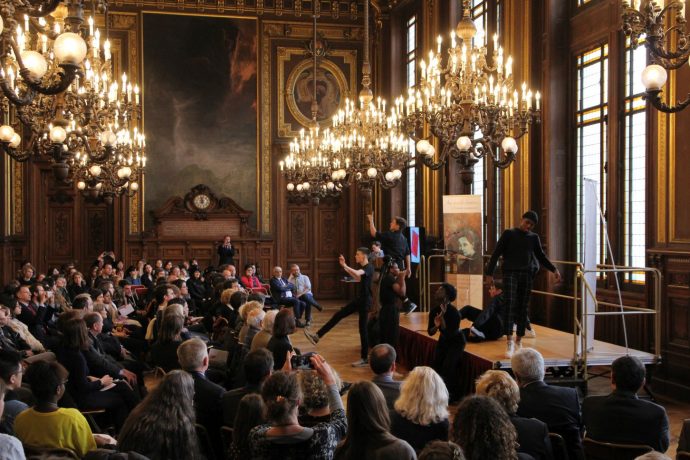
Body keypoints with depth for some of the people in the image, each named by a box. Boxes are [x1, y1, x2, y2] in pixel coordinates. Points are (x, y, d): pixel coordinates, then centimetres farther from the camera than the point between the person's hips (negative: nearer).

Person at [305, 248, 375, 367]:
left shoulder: (369, 267, -16)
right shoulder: (363, 268, 12)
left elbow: (357, 274, -37)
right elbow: (357, 278, 31)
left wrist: (345, 266, -37)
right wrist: (345, 267, 24)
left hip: (365, 300, -9)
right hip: (359, 299, 10)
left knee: (362, 328, -5)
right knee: (338, 315, 8)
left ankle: (364, 359, 2)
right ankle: (317, 336, 11)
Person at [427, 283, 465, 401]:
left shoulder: (454, 312, -28)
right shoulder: (434, 311, -11)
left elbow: (448, 333, -31)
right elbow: (430, 332, -5)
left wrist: (442, 317, -35)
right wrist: (436, 326, -27)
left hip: (456, 342, -6)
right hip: (443, 341, 6)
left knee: (448, 367, -20)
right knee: (436, 366, -7)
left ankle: (453, 394, 0)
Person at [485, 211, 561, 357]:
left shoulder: (534, 238, 13)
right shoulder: (509, 234, 3)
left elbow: (541, 256, 21)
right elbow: (496, 254, 1)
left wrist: (554, 270, 7)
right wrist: (489, 273, -5)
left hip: (526, 275, 4)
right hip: (510, 273, -3)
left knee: (523, 308, 3)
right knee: (510, 305, -15)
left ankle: (519, 341, 14)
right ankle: (509, 342, -20)